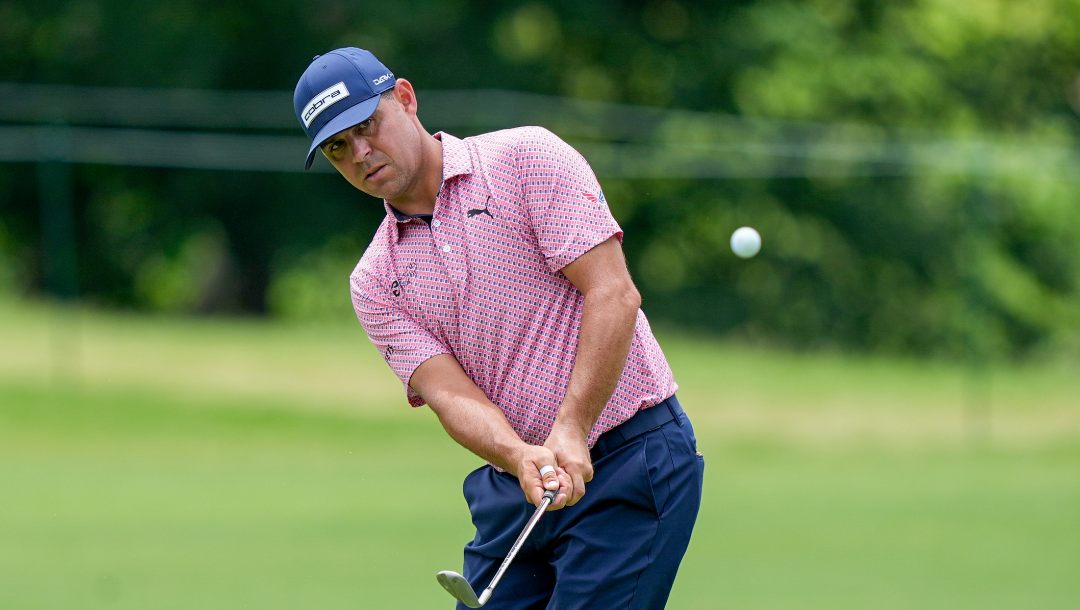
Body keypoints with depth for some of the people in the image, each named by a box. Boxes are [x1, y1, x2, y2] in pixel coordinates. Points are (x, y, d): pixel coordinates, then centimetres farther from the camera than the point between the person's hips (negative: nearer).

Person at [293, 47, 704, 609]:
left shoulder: (527, 158, -5)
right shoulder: (374, 282, 9)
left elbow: (613, 294, -13)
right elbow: (450, 394, -4)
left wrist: (569, 435, -23)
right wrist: (521, 458, -26)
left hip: (634, 460, -6)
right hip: (509, 493, 6)